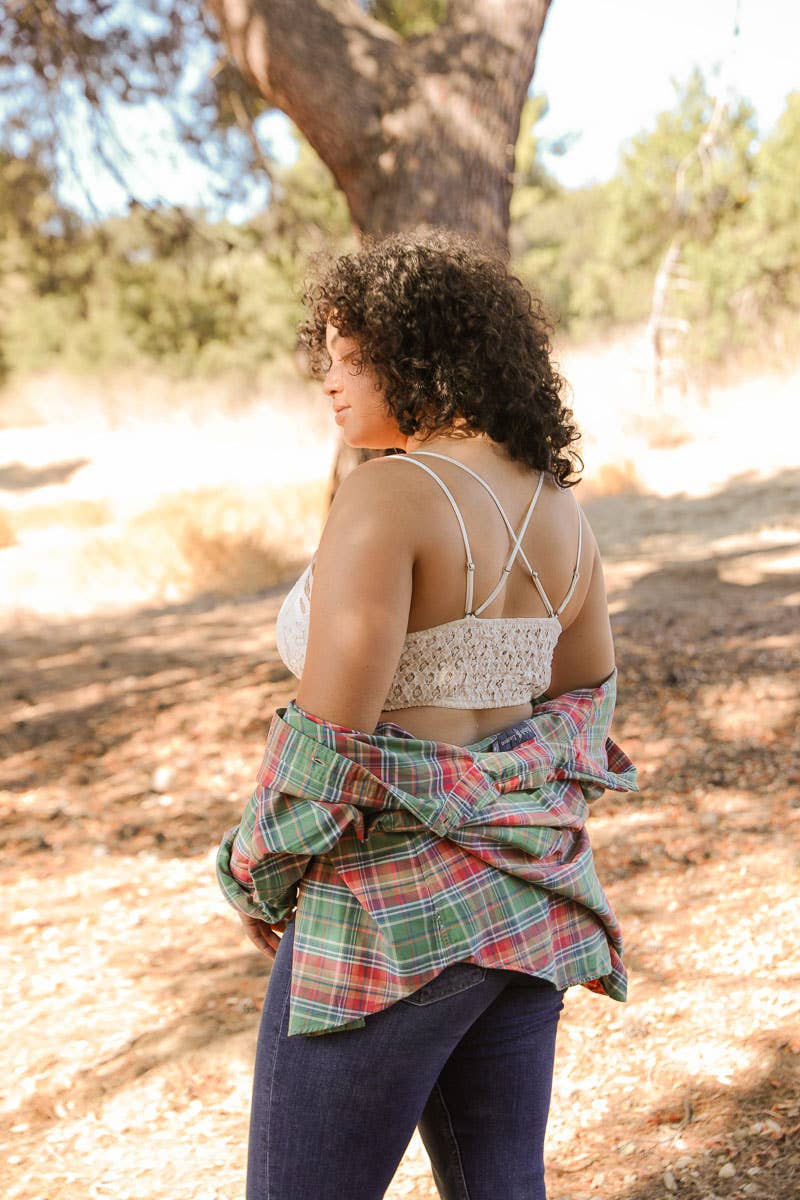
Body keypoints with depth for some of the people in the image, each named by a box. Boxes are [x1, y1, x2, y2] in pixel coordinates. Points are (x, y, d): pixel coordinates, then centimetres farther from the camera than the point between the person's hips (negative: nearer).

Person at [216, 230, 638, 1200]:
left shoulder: (387, 497, -18)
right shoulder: (557, 504, 6)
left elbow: (326, 741, -20)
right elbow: (587, 692, 18)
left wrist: (258, 884, -4)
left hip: (394, 910, -8)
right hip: (526, 901, 8)